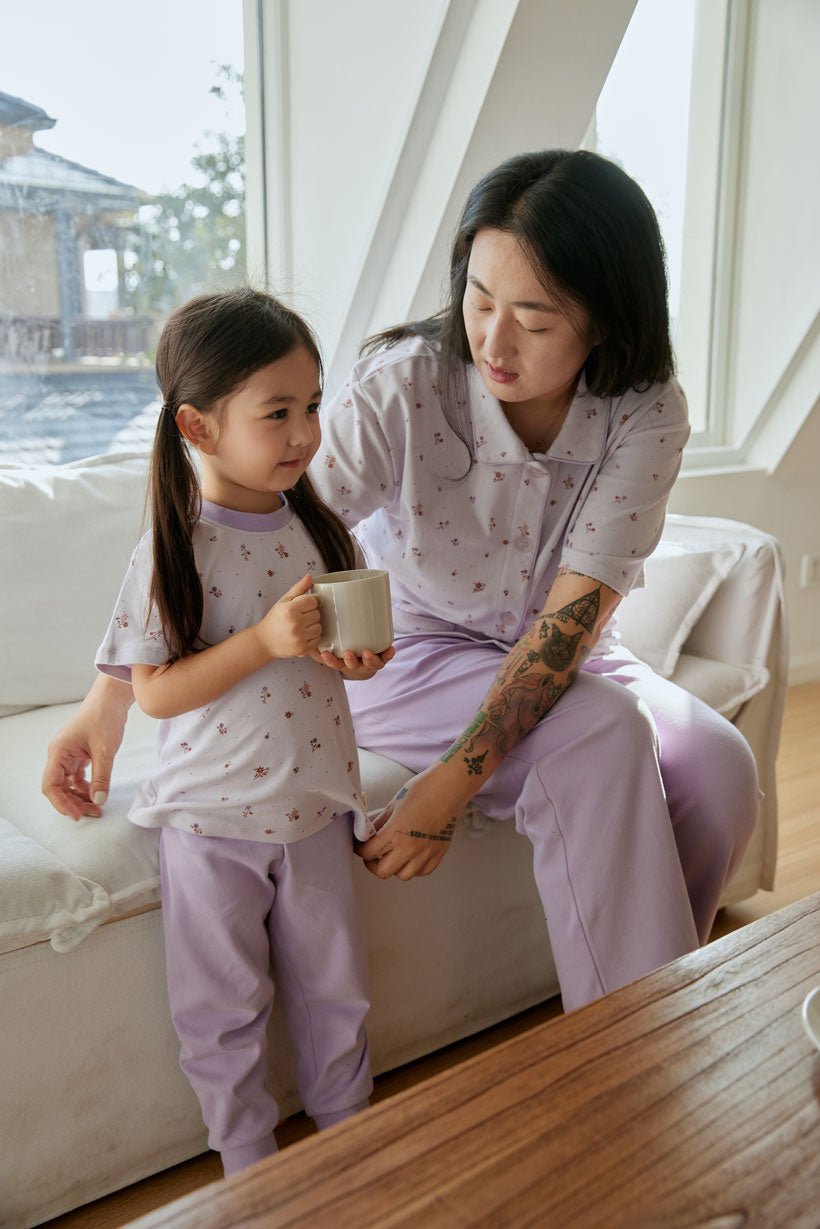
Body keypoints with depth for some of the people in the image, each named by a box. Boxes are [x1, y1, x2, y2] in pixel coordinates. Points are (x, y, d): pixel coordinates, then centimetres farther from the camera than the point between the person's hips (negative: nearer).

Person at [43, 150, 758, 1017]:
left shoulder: (647, 413, -17)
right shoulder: (404, 381, -22)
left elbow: (576, 611, -24)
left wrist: (453, 782, -32)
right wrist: (114, 695, -27)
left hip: (558, 655, 3)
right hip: (411, 652, -3)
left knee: (717, 765, -21)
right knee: (602, 737, -29)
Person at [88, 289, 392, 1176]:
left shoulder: (320, 532, -2)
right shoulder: (170, 553, -15)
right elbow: (154, 692, -16)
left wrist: (358, 658, -14)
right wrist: (265, 639, -26)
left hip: (314, 809, 4)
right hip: (210, 820, -3)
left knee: (334, 986, 18)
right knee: (222, 1009, 13)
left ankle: (347, 1131, 43)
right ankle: (248, 1166, 37)